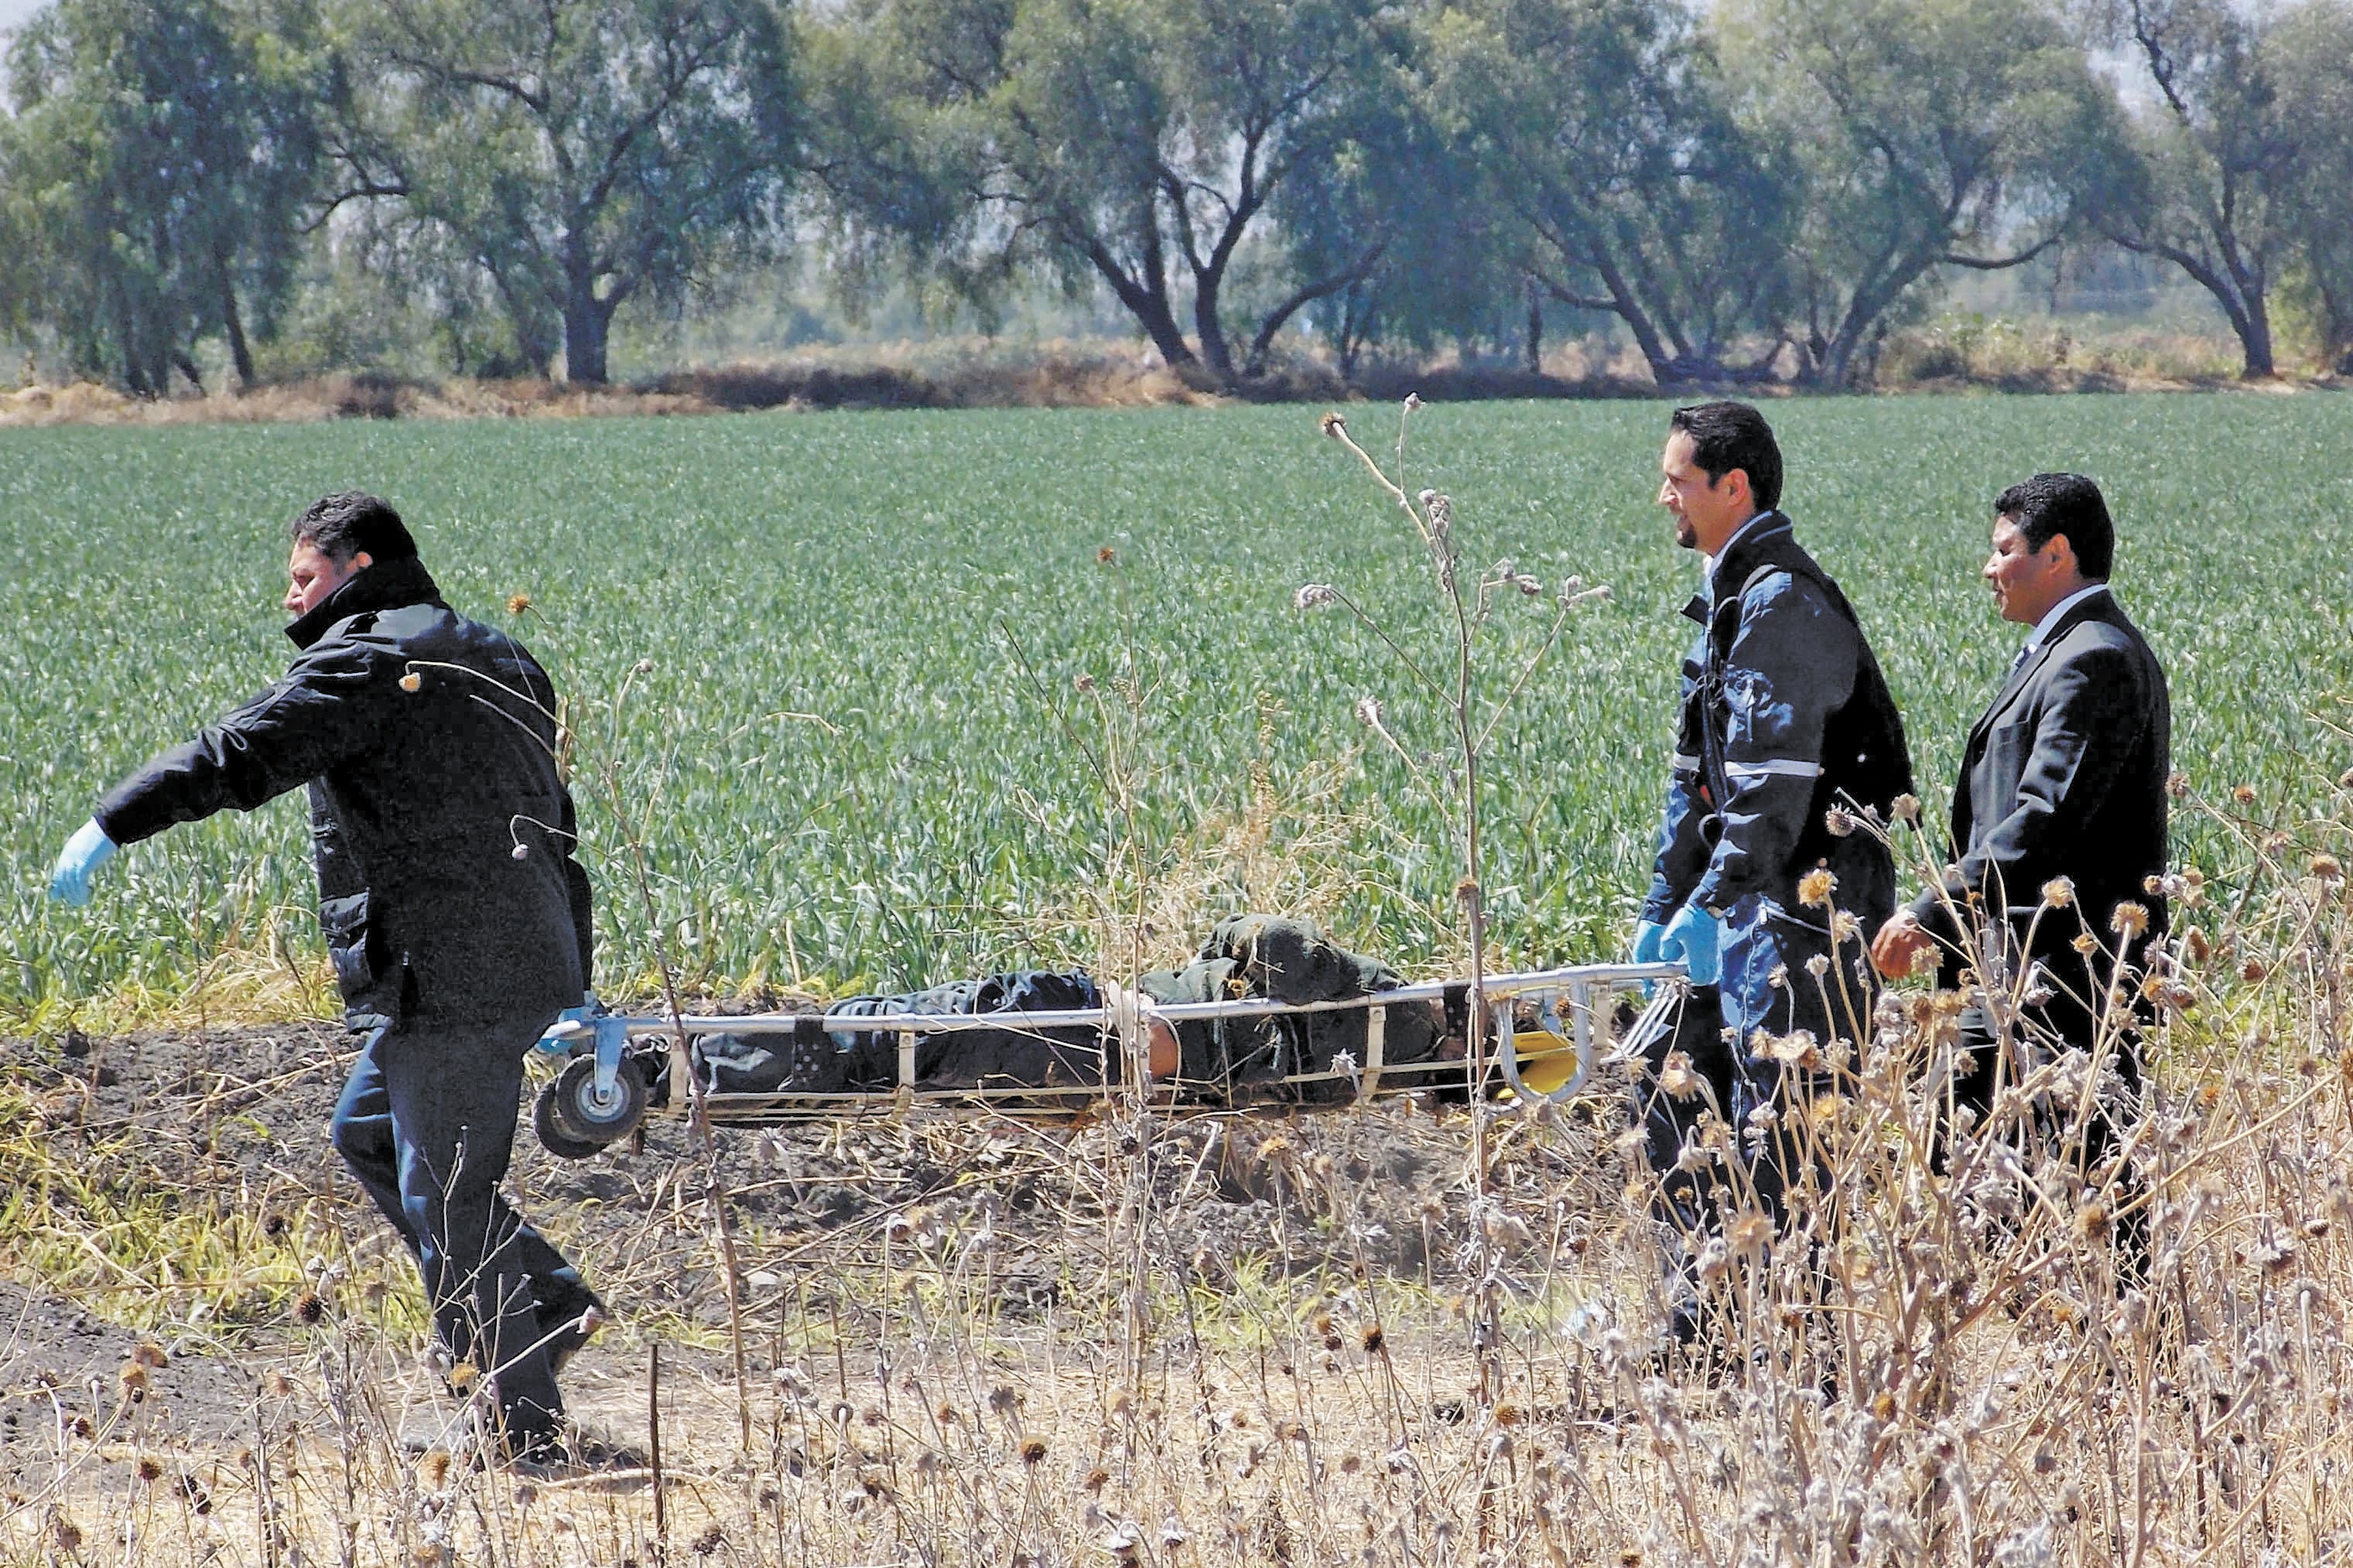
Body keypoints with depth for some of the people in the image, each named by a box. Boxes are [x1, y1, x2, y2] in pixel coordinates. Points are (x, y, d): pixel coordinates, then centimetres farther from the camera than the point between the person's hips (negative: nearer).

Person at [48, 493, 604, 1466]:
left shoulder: (368, 658, -9)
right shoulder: (493, 662, 20)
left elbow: (242, 755, -23)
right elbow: (554, 827, 24)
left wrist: (112, 824, -23)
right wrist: (577, 991, 28)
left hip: (444, 975, -10)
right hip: (524, 967, 10)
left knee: (447, 1200, -3)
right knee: (367, 1133, 23)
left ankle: (527, 1429, 1)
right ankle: (551, 1303, 18)